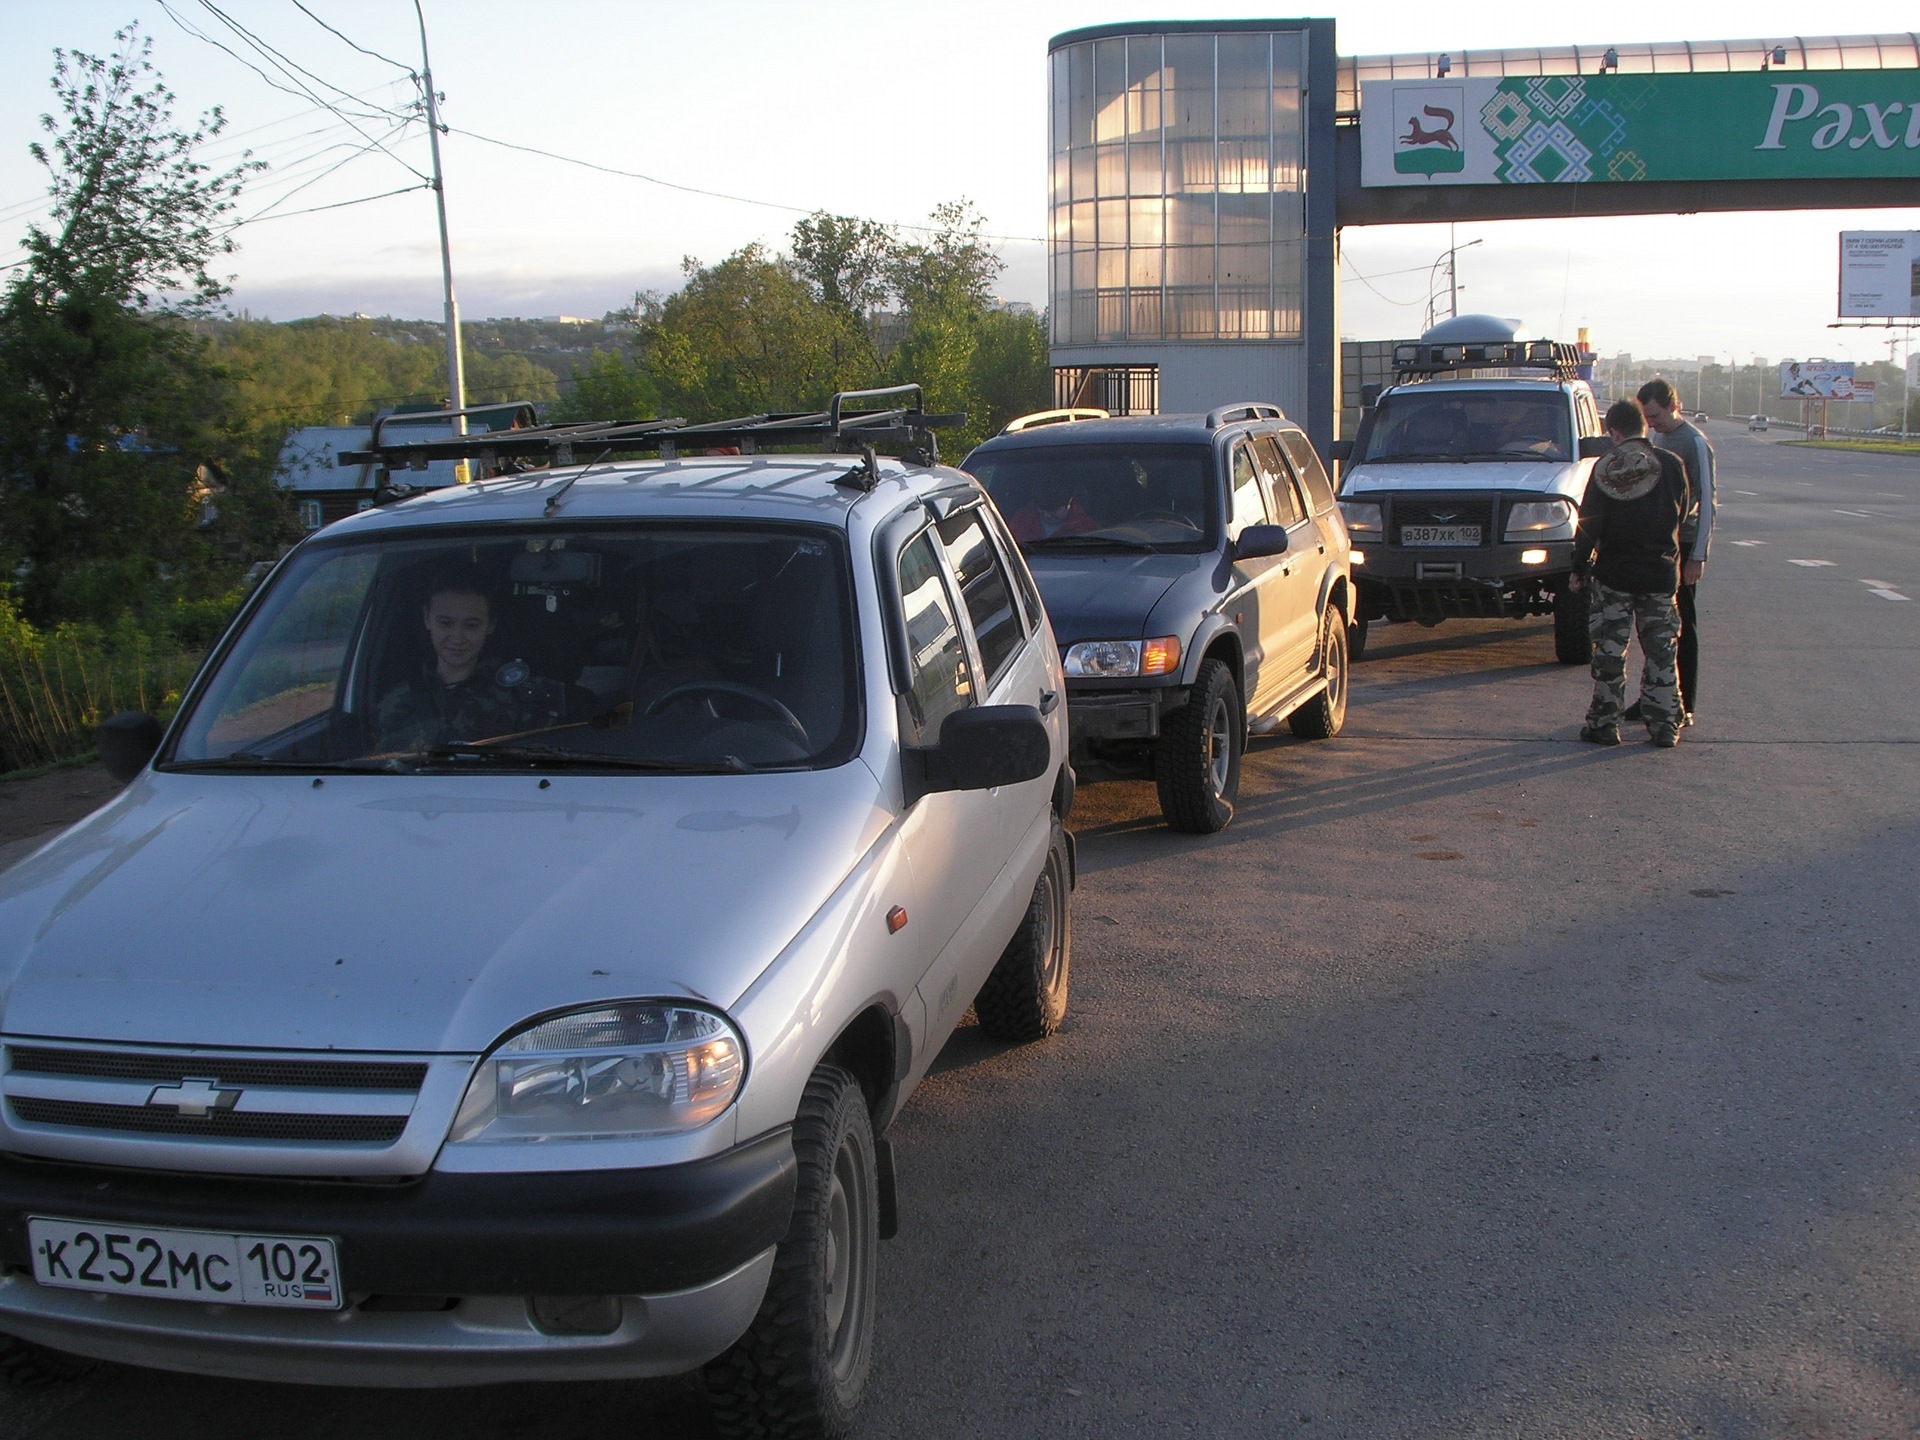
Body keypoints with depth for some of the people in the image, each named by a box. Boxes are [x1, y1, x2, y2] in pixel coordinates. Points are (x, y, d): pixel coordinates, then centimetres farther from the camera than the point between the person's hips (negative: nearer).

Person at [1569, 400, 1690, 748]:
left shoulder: (1605, 468, -9)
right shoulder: (1671, 465, -5)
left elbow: (1589, 525, -8)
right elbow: (1681, 512, 7)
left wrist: (1579, 568, 1)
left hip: (1614, 574, -1)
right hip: (1661, 573, 2)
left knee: (1610, 651, 7)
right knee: (1660, 651, 9)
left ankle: (1605, 722, 9)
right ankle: (1665, 724, 11)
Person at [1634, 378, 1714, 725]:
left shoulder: (1694, 443, -12)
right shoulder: (1657, 437, 11)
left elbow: (1706, 502, -14)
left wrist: (1698, 556, -17)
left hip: (1681, 544, -7)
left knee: (1682, 626, -3)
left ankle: (1684, 706, 1)